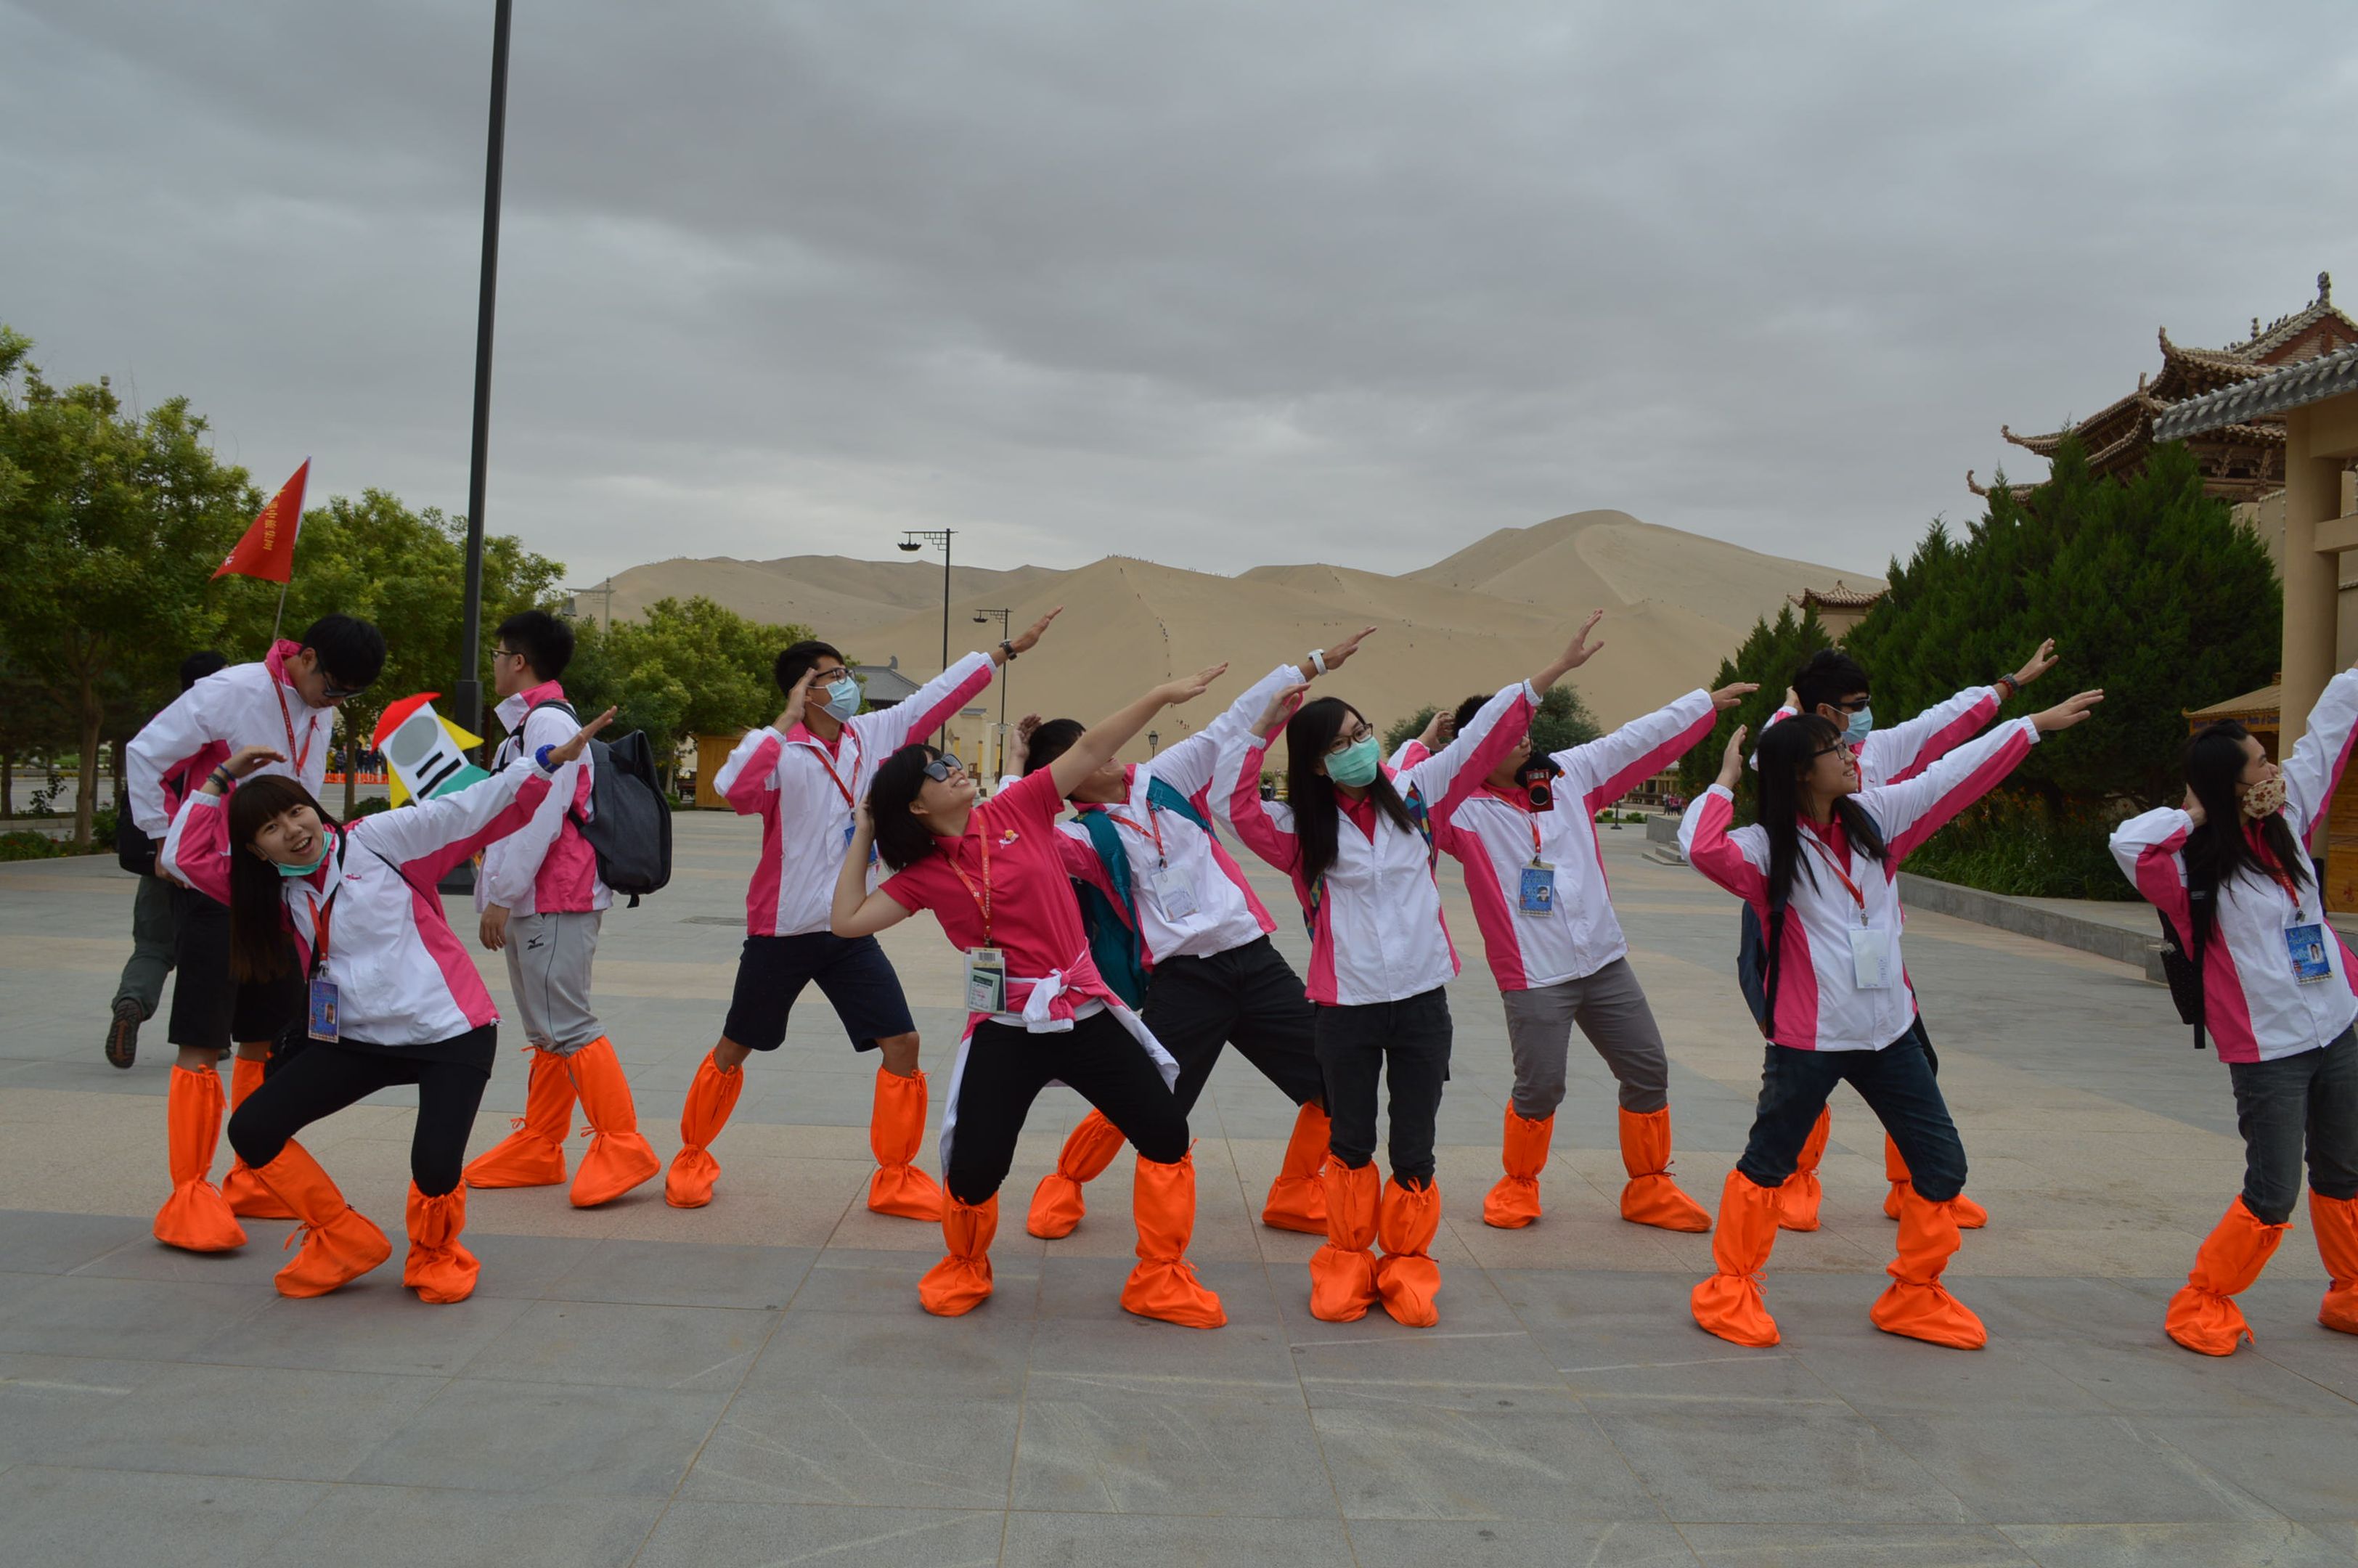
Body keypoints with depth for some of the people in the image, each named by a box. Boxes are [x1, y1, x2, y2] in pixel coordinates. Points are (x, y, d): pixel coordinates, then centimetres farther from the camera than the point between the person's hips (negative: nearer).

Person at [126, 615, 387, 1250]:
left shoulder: (323, 714, 7)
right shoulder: (230, 692, -15)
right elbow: (145, 755, -13)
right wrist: (169, 845, -10)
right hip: (215, 888, -7)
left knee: (267, 1039, 12)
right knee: (203, 1046, -6)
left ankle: (252, 1180, 22)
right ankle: (189, 1195, -1)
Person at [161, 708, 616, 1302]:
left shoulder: (379, 839, -5)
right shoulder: (276, 891, 10)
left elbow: (471, 810, -11)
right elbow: (186, 856, 11)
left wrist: (551, 760, -21)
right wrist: (223, 780, 9)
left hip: (451, 1034, -6)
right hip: (357, 1040, 6)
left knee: (434, 1168, -22)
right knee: (251, 1130, -2)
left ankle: (437, 1255, 13)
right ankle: (345, 1241, 15)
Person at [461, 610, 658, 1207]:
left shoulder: (549, 722, -13)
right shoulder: (531, 723, 21)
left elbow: (541, 816, -20)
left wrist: (500, 896, -19)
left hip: (557, 902, -11)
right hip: (534, 901, 11)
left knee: (567, 1025, -12)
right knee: (544, 1029, 14)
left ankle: (622, 1145, -9)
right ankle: (538, 1148, 21)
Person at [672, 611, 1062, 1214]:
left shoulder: (872, 733, 1)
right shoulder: (779, 751, -15)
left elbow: (941, 694, 5)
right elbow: (734, 789, -36)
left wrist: (1010, 647, 5)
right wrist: (787, 720, -29)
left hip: (851, 932, 5)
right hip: (783, 932, -4)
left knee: (902, 1044, -2)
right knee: (734, 1051, 11)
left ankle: (895, 1179, 11)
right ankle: (691, 1157, 33)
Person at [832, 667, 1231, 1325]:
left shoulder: (1017, 810, -1)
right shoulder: (923, 875, 2)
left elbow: (1090, 751, -5)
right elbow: (849, 921, -2)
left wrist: (1163, 695, -10)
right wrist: (862, 837, 3)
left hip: (1086, 1011, 1)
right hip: (1006, 1028, -1)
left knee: (1167, 1134, -2)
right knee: (974, 1169, -5)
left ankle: (1160, 1279, 16)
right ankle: (964, 1269, 28)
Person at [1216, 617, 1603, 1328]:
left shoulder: (1413, 795, 3)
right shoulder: (1302, 830, -2)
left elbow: (1480, 739, 2)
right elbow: (1234, 801, -15)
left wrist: (1554, 671, -1)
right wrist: (1263, 726, -16)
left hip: (1422, 1002, 1)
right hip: (1346, 1008, -1)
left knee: (1414, 1151, 8)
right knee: (1352, 1143, 12)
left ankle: (1407, 1265, 25)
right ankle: (1348, 1263, 29)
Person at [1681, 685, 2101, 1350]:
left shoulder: (1874, 817, 3)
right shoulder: (1767, 848, -14)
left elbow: (1954, 775, 8)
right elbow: (1702, 847, -34)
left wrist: (2038, 723, 10)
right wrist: (1725, 782, -20)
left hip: (1889, 1028, 6)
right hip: (1808, 1038, -6)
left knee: (1942, 1165, 9)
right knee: (1768, 1163, 6)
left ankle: (1914, 1295, 25)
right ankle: (1728, 1288, 22)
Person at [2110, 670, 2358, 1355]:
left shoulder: (2287, 820, 4)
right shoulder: (2197, 866, -16)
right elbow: (2128, 842, -36)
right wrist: (2194, 815, -21)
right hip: (2268, 1048, -7)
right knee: (2272, 1195, -5)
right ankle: (2201, 1305, 11)